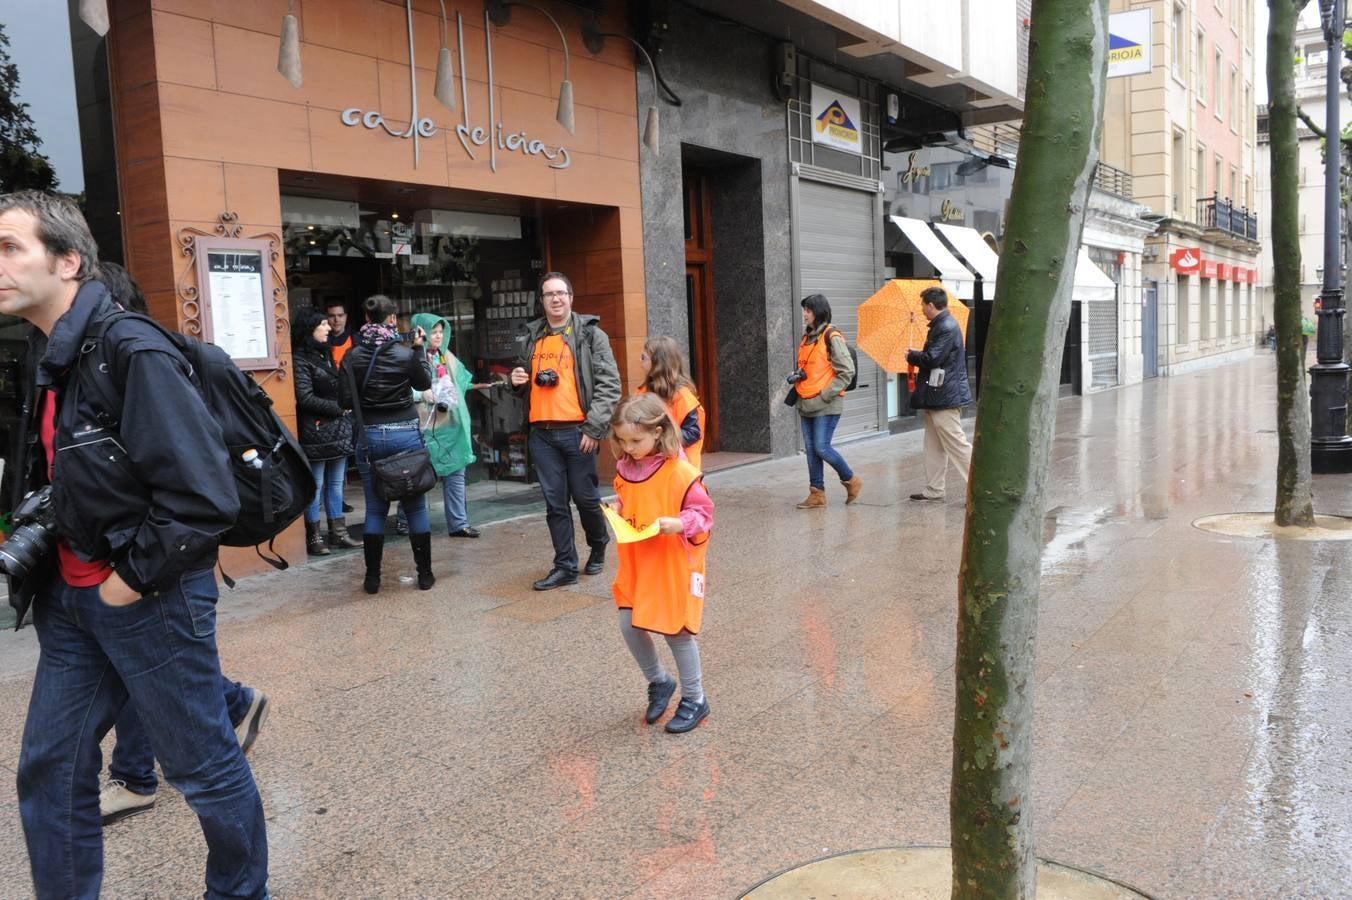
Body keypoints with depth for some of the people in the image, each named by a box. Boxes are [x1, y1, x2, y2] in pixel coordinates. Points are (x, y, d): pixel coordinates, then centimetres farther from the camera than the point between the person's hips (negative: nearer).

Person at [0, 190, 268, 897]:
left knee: (204, 768, 8)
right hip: (71, 599, 8)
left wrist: (132, 580, -16)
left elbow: (204, 497, -25)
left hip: (153, 600, -8)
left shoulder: (131, 351, -19)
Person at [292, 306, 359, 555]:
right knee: (316, 486, -1)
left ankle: (339, 534, 17)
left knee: (336, 484, 11)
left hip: (339, 431, 8)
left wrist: (345, 409, 4)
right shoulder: (300, 360, -10)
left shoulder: (325, 354, 15)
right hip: (317, 433, -8)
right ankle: (314, 538, 6)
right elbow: (306, 398, -16)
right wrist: (338, 408, -11)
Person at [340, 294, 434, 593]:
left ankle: (372, 579, 11)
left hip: (370, 437, 2)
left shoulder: (352, 357, -4)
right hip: (406, 434, -2)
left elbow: (346, 400, -3)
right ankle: (425, 574, 13)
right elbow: (425, 383, 9)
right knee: (416, 506, 7)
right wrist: (419, 349, 13)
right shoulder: (405, 354, -8)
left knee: (375, 509, 9)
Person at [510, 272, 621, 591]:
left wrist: (594, 428, -14)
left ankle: (598, 547, 32)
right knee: (554, 502, 6)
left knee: (585, 496, 5)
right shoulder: (532, 337, 14)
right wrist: (517, 380, 4)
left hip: (577, 432, -4)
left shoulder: (591, 334, -1)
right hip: (541, 433, 4)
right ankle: (565, 566, 14)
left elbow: (609, 384, -7)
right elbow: (524, 379, 29)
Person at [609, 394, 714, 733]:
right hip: (636, 566, 6)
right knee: (630, 626, 6)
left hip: (672, 566, -6)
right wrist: (617, 509, -2)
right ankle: (659, 683, 31)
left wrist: (680, 523, -29)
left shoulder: (680, 472, -18)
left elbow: (703, 511, -12)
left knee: (676, 631, 3)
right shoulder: (625, 468, 2)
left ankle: (694, 699, 22)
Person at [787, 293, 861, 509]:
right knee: (811, 449, 7)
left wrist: (826, 395, -16)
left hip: (826, 404, -8)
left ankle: (851, 481, 12)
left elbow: (847, 371, -14)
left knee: (822, 447, -9)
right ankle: (817, 494, 14)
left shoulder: (832, 337, -10)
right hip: (806, 404, 8)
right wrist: (796, 377, 6)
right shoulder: (807, 337, 14)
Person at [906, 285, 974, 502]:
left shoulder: (947, 328, -17)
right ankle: (934, 490, 20)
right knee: (934, 446, 14)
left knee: (957, 444, -7)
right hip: (936, 397, 11)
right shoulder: (941, 325, 14)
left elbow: (932, 359, -23)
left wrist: (911, 356, -7)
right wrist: (916, 355, 6)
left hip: (945, 397, -11)